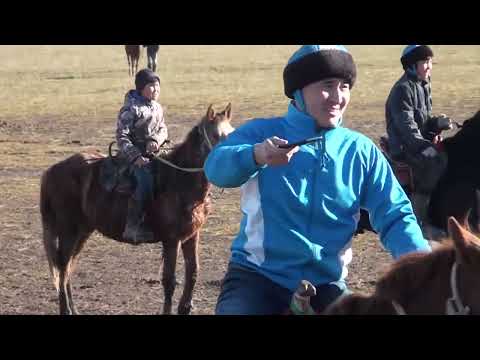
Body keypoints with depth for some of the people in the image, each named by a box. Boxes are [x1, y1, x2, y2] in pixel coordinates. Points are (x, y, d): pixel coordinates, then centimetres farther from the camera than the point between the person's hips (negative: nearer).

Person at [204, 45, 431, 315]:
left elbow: (394, 216, 1)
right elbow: (217, 168, -20)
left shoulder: (361, 152, 3)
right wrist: (256, 155, -43)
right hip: (257, 276, -2)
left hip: (325, 284, 2)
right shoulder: (262, 132, -2)